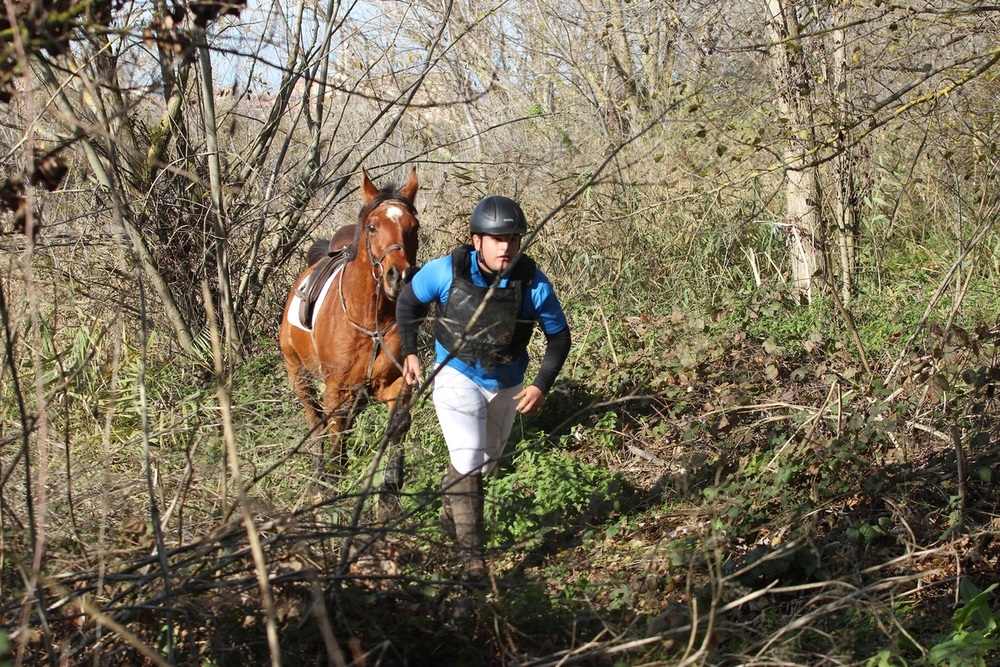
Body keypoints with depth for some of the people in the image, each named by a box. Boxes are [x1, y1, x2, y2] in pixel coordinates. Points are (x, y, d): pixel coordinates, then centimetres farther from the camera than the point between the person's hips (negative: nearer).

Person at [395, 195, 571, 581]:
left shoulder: (534, 284, -22)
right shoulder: (446, 272, -22)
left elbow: (559, 336, -7)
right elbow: (409, 301, -1)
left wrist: (542, 385, -16)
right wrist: (409, 352, -1)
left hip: (506, 385, 3)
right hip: (456, 375, -3)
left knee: (487, 460, 21)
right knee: (467, 458, -19)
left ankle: (452, 510, 49)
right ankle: (471, 552, -10)